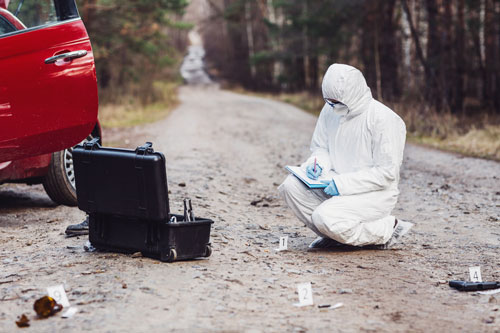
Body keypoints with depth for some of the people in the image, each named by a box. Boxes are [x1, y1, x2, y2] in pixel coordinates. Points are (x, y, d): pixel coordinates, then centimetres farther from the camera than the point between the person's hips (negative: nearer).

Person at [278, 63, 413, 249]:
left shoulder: (384, 119, -16)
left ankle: (388, 228, -4)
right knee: (291, 186, -16)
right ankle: (332, 234, 1)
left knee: (326, 218, -29)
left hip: (374, 193, -7)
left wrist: (344, 184, -24)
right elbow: (320, 147, 18)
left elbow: (387, 172, -18)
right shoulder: (330, 111, 4)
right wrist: (318, 163, -8)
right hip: (338, 183, 7)